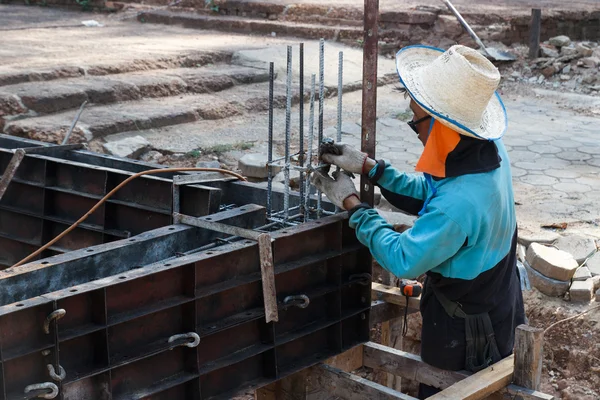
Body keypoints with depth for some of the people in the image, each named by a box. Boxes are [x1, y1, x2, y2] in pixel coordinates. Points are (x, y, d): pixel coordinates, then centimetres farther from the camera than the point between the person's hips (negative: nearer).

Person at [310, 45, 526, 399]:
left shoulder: (458, 203, -40)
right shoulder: (491, 151, -12)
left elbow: (403, 260, -26)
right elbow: (426, 192, 2)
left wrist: (352, 204, -16)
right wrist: (369, 167, -4)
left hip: (466, 337, -8)